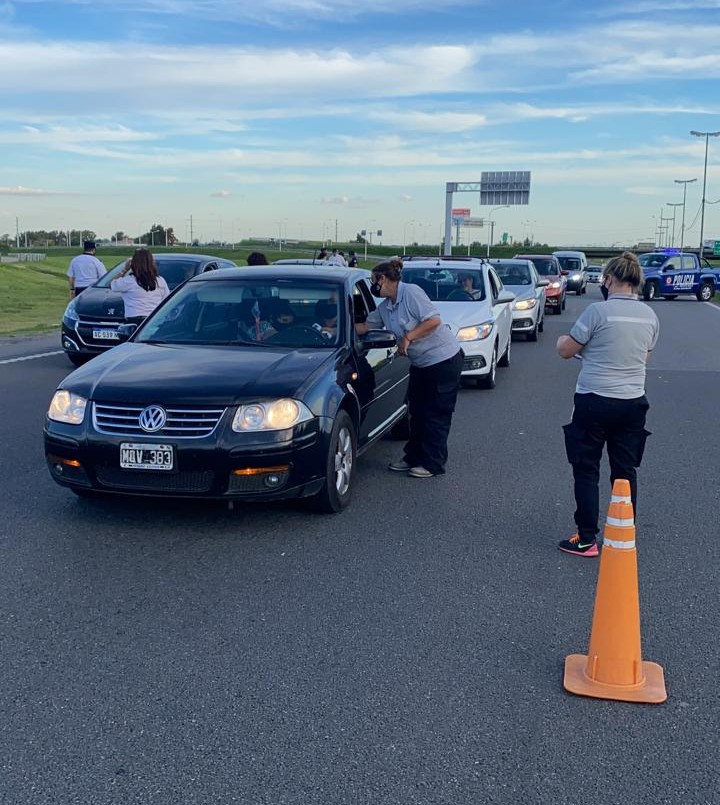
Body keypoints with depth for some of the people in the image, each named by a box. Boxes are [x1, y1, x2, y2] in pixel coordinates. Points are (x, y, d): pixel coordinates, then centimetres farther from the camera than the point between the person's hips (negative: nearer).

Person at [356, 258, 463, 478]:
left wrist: (408, 337, -22)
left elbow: (434, 320, -23)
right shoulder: (385, 307, 10)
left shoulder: (411, 292, -17)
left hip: (444, 359, -9)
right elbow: (364, 326, 18)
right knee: (417, 411, 14)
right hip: (420, 363, 9)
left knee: (436, 414, -2)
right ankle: (414, 458, 25)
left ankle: (433, 464, 6)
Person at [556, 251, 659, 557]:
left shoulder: (598, 311, -15)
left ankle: (586, 540, 9)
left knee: (586, 470, 6)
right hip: (633, 402, 5)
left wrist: (561, 340, 16)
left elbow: (566, 351, -8)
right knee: (625, 471, 14)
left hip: (595, 401, -5)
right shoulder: (649, 315, 4)